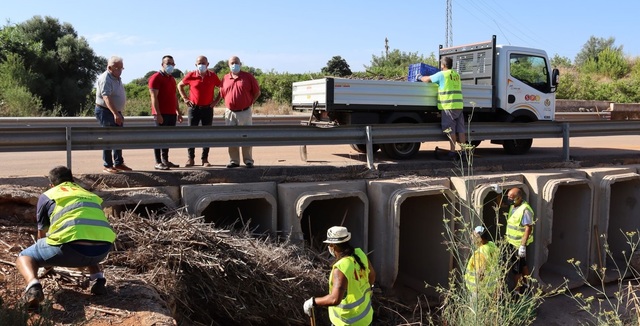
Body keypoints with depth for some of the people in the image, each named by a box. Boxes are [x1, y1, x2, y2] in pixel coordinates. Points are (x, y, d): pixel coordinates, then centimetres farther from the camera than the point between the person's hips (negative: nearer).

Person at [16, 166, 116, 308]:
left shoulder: (47, 195, 25)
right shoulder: (91, 195, 34)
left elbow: (41, 234, 39)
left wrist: (47, 261, 59)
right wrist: (83, 262, 67)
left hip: (71, 245, -4)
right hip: (103, 248, 4)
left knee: (25, 257, 23)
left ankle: (33, 285, -7)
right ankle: (98, 278, 15)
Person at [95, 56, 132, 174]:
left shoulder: (117, 79, 12)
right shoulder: (105, 79, -18)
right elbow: (106, 98, -31)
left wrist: (119, 114, 23)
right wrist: (115, 114, -41)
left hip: (116, 112, 9)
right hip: (106, 112, -9)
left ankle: (118, 163, 21)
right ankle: (107, 166, 0)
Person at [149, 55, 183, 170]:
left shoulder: (172, 79, 19)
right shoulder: (156, 78, -7)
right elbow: (154, 97, -13)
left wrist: (178, 112, 19)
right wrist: (158, 114, -20)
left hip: (172, 113, 8)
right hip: (161, 114, -8)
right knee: (160, 137, -5)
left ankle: (165, 160, 18)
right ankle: (158, 163, -2)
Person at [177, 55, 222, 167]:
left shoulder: (213, 76, 0)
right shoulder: (191, 76, -2)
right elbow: (180, 85, 13)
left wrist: (217, 100, 2)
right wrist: (185, 98, 4)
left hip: (208, 109, 1)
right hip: (194, 108, 0)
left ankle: (205, 159, 11)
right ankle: (190, 158, 7)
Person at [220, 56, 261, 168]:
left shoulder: (248, 77, -1)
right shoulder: (225, 78, 7)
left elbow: (257, 92, 4)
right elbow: (222, 94, 18)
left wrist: (250, 102, 0)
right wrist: (230, 103, 9)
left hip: (244, 112, -3)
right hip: (230, 112, 3)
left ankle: (248, 160, 9)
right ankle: (234, 161, 15)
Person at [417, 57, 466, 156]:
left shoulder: (442, 74, -5)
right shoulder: (456, 74, 16)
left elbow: (427, 79, 1)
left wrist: (420, 77, 21)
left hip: (449, 106, -6)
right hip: (459, 106, 6)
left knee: (451, 130, -3)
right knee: (460, 130, 7)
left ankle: (452, 151, -2)